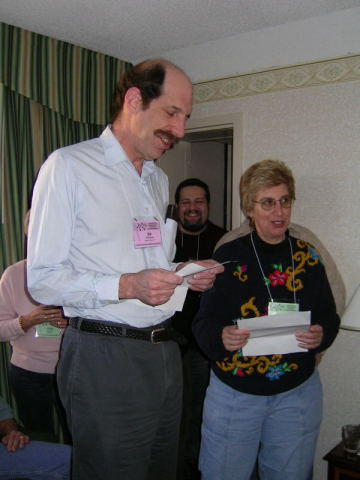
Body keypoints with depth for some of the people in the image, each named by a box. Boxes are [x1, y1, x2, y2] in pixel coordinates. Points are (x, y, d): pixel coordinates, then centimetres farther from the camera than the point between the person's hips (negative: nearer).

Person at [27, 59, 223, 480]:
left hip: (163, 348, 7)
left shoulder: (159, 179, 16)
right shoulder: (69, 166, -8)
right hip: (104, 355, -7)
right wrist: (127, 286, -24)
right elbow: (42, 280, -13)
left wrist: (185, 275, 1)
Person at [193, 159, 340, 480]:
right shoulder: (229, 256, -8)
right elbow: (203, 323, -8)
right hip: (234, 392, -2)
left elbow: (329, 317, 6)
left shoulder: (308, 257, 0)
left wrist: (321, 334, -16)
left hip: (297, 392, 3)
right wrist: (221, 337, -29)